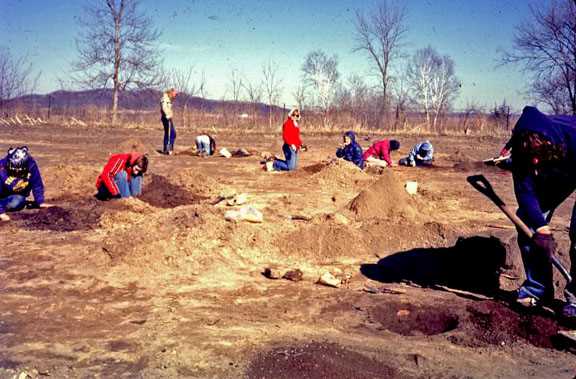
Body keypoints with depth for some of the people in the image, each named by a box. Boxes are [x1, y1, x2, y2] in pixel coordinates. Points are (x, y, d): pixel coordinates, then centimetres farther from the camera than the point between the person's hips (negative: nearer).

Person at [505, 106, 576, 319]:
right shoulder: (522, 149, -30)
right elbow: (525, 191, -24)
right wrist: (541, 227, -34)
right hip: (555, 176, 5)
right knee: (527, 221, -3)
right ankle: (537, 289, 10)